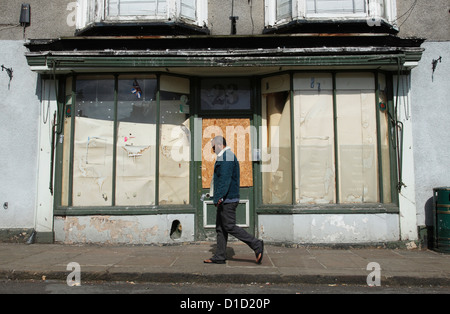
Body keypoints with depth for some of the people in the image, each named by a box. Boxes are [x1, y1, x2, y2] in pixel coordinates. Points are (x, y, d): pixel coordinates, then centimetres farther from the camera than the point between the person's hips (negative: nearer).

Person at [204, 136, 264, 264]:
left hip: (227, 199, -11)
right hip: (225, 200, 11)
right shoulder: (225, 157, 20)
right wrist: (219, 197, 21)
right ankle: (220, 257, 16)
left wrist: (219, 197, -22)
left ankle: (256, 245, -2)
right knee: (220, 227, 11)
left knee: (229, 226, -8)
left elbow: (225, 179, -22)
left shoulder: (227, 157, -14)